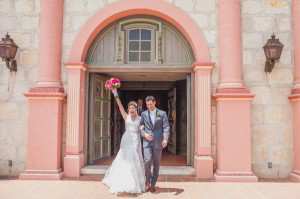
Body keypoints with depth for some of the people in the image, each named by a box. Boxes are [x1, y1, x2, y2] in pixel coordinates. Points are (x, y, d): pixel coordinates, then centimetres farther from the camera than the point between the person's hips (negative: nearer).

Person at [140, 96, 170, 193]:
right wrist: (144, 134, -9)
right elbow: (140, 127, 11)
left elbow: (166, 127, -2)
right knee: (147, 161, -14)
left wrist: (165, 139, -16)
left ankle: (153, 184, 20)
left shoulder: (162, 113, 4)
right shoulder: (144, 114, 9)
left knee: (156, 164, 5)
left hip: (158, 142, 0)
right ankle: (147, 181, 8)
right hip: (147, 142, 0)